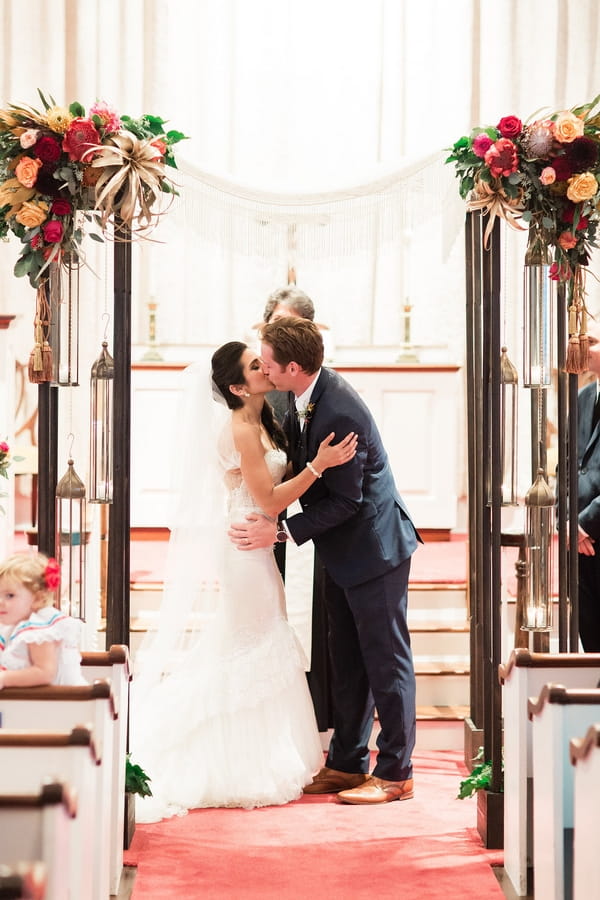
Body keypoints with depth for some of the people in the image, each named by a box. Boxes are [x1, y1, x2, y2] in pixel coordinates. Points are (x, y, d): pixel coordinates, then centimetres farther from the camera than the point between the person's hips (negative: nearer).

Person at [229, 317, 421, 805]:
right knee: (347, 661, 15)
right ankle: (346, 764, 24)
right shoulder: (307, 395, -1)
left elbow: (344, 501, -24)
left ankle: (395, 773, 8)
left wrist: (281, 531, -22)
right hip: (345, 550, 10)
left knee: (386, 659, 0)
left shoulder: (341, 414, -28)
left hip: (374, 544, -10)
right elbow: (302, 461, 14)